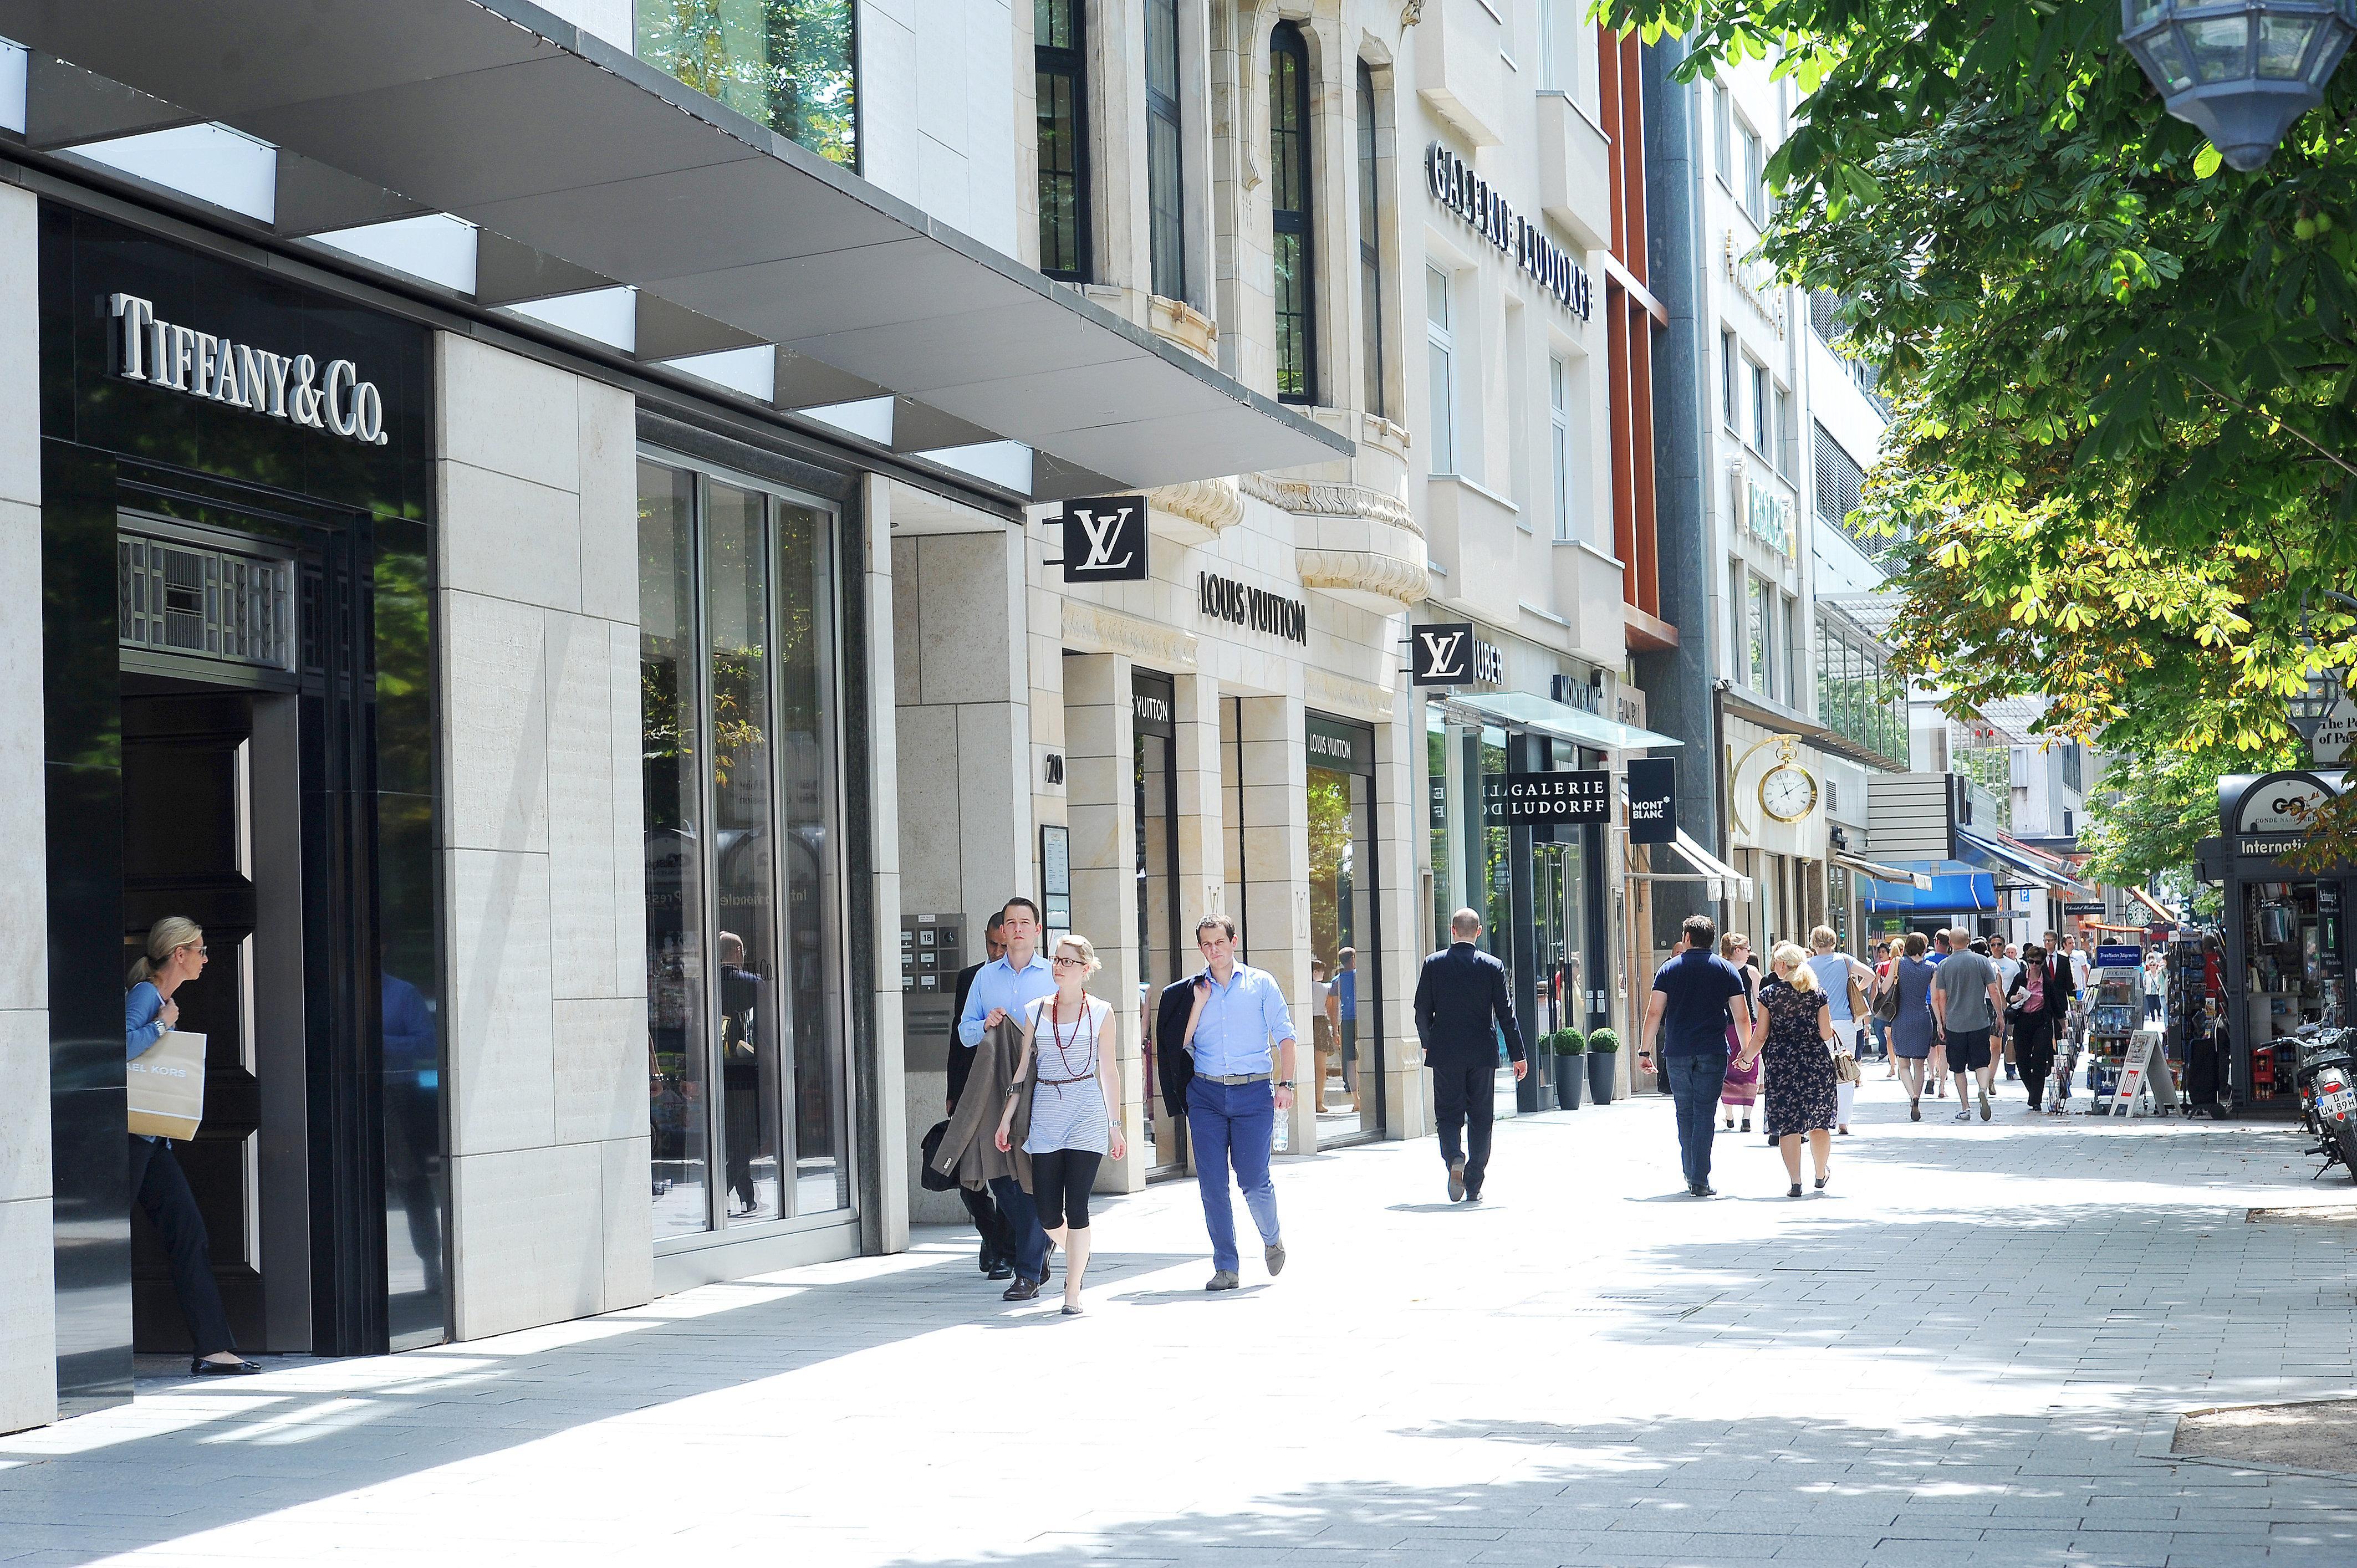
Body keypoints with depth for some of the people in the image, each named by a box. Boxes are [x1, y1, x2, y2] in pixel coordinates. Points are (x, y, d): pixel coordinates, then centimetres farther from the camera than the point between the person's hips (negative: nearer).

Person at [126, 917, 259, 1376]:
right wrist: (162, 1025, -18)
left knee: (190, 1235, 3)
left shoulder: (165, 1000, 18)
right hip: (128, 1137, -9)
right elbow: (120, 1047, -28)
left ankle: (212, 1349, 2)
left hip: (154, 1140, 9)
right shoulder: (144, 995, -11)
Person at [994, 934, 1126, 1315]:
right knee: (1048, 1215, -1)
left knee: (1076, 1206, -9)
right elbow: (1023, 1069, 13)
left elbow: (1109, 1070, 9)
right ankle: (1078, 1252, 32)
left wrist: (1115, 1125, 8)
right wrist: (1006, 1118, 10)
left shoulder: (1100, 1012, 5)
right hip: (1045, 1113, 2)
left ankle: (1073, 1292, 1)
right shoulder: (1035, 1012, 9)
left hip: (1087, 1112, -2)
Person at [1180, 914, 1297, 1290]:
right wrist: (1199, 1003, -4)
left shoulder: (1260, 984, 6)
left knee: (1254, 1181, -6)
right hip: (1206, 1094, 2)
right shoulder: (1193, 989, 10)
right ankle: (1225, 1267, 7)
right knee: (1212, 1184, -2)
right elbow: (1181, 1044, 5)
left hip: (1253, 1092, -2)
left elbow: (1284, 1035, 4)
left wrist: (1286, 1083, -6)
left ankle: (1272, 1239, 24)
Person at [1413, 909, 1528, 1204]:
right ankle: (1473, 1188, 9)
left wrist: (1428, 1043, 19)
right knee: (1480, 1118, 8)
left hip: (1444, 1053, 0)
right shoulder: (1493, 966, -3)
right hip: (1483, 1053, 0)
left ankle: (1454, 1158, -21)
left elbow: (1422, 1010, 1)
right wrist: (1518, 1055, 2)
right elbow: (1506, 1013, -3)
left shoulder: (1433, 964, -2)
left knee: (1448, 1114, 8)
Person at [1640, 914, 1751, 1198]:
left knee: (1685, 1113, 13)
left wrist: (1645, 1050, 4)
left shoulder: (1670, 968, 5)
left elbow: (1654, 1013, -1)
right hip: (1713, 1053, -1)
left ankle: (1690, 1176, 18)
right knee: (1704, 1114, -1)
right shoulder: (1726, 969, 5)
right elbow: (1743, 1016, 3)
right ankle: (1700, 1182, -6)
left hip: (1677, 1053, 1)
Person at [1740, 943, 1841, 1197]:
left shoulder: (1769, 993, -3)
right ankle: (1821, 1175, 30)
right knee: (1819, 1121, 15)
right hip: (1816, 1062, 1)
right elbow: (1826, 1034, -3)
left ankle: (1796, 1182, -2)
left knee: (1788, 1125, 1)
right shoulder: (1818, 993, -1)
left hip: (1781, 1064, -1)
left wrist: (1746, 1058, 13)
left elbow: (1760, 1036, -2)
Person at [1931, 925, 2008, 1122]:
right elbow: (1994, 992, -2)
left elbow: (1941, 998, 2)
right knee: (1981, 1062, 5)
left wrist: (1943, 1023, 11)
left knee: (1959, 1068, 9)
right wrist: (2000, 1015, 10)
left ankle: (1965, 1107, 9)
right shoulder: (1982, 961, -1)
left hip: (1954, 1023, 0)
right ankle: (1984, 1089, -24)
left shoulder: (1944, 965, 0)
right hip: (1980, 1021, 0)